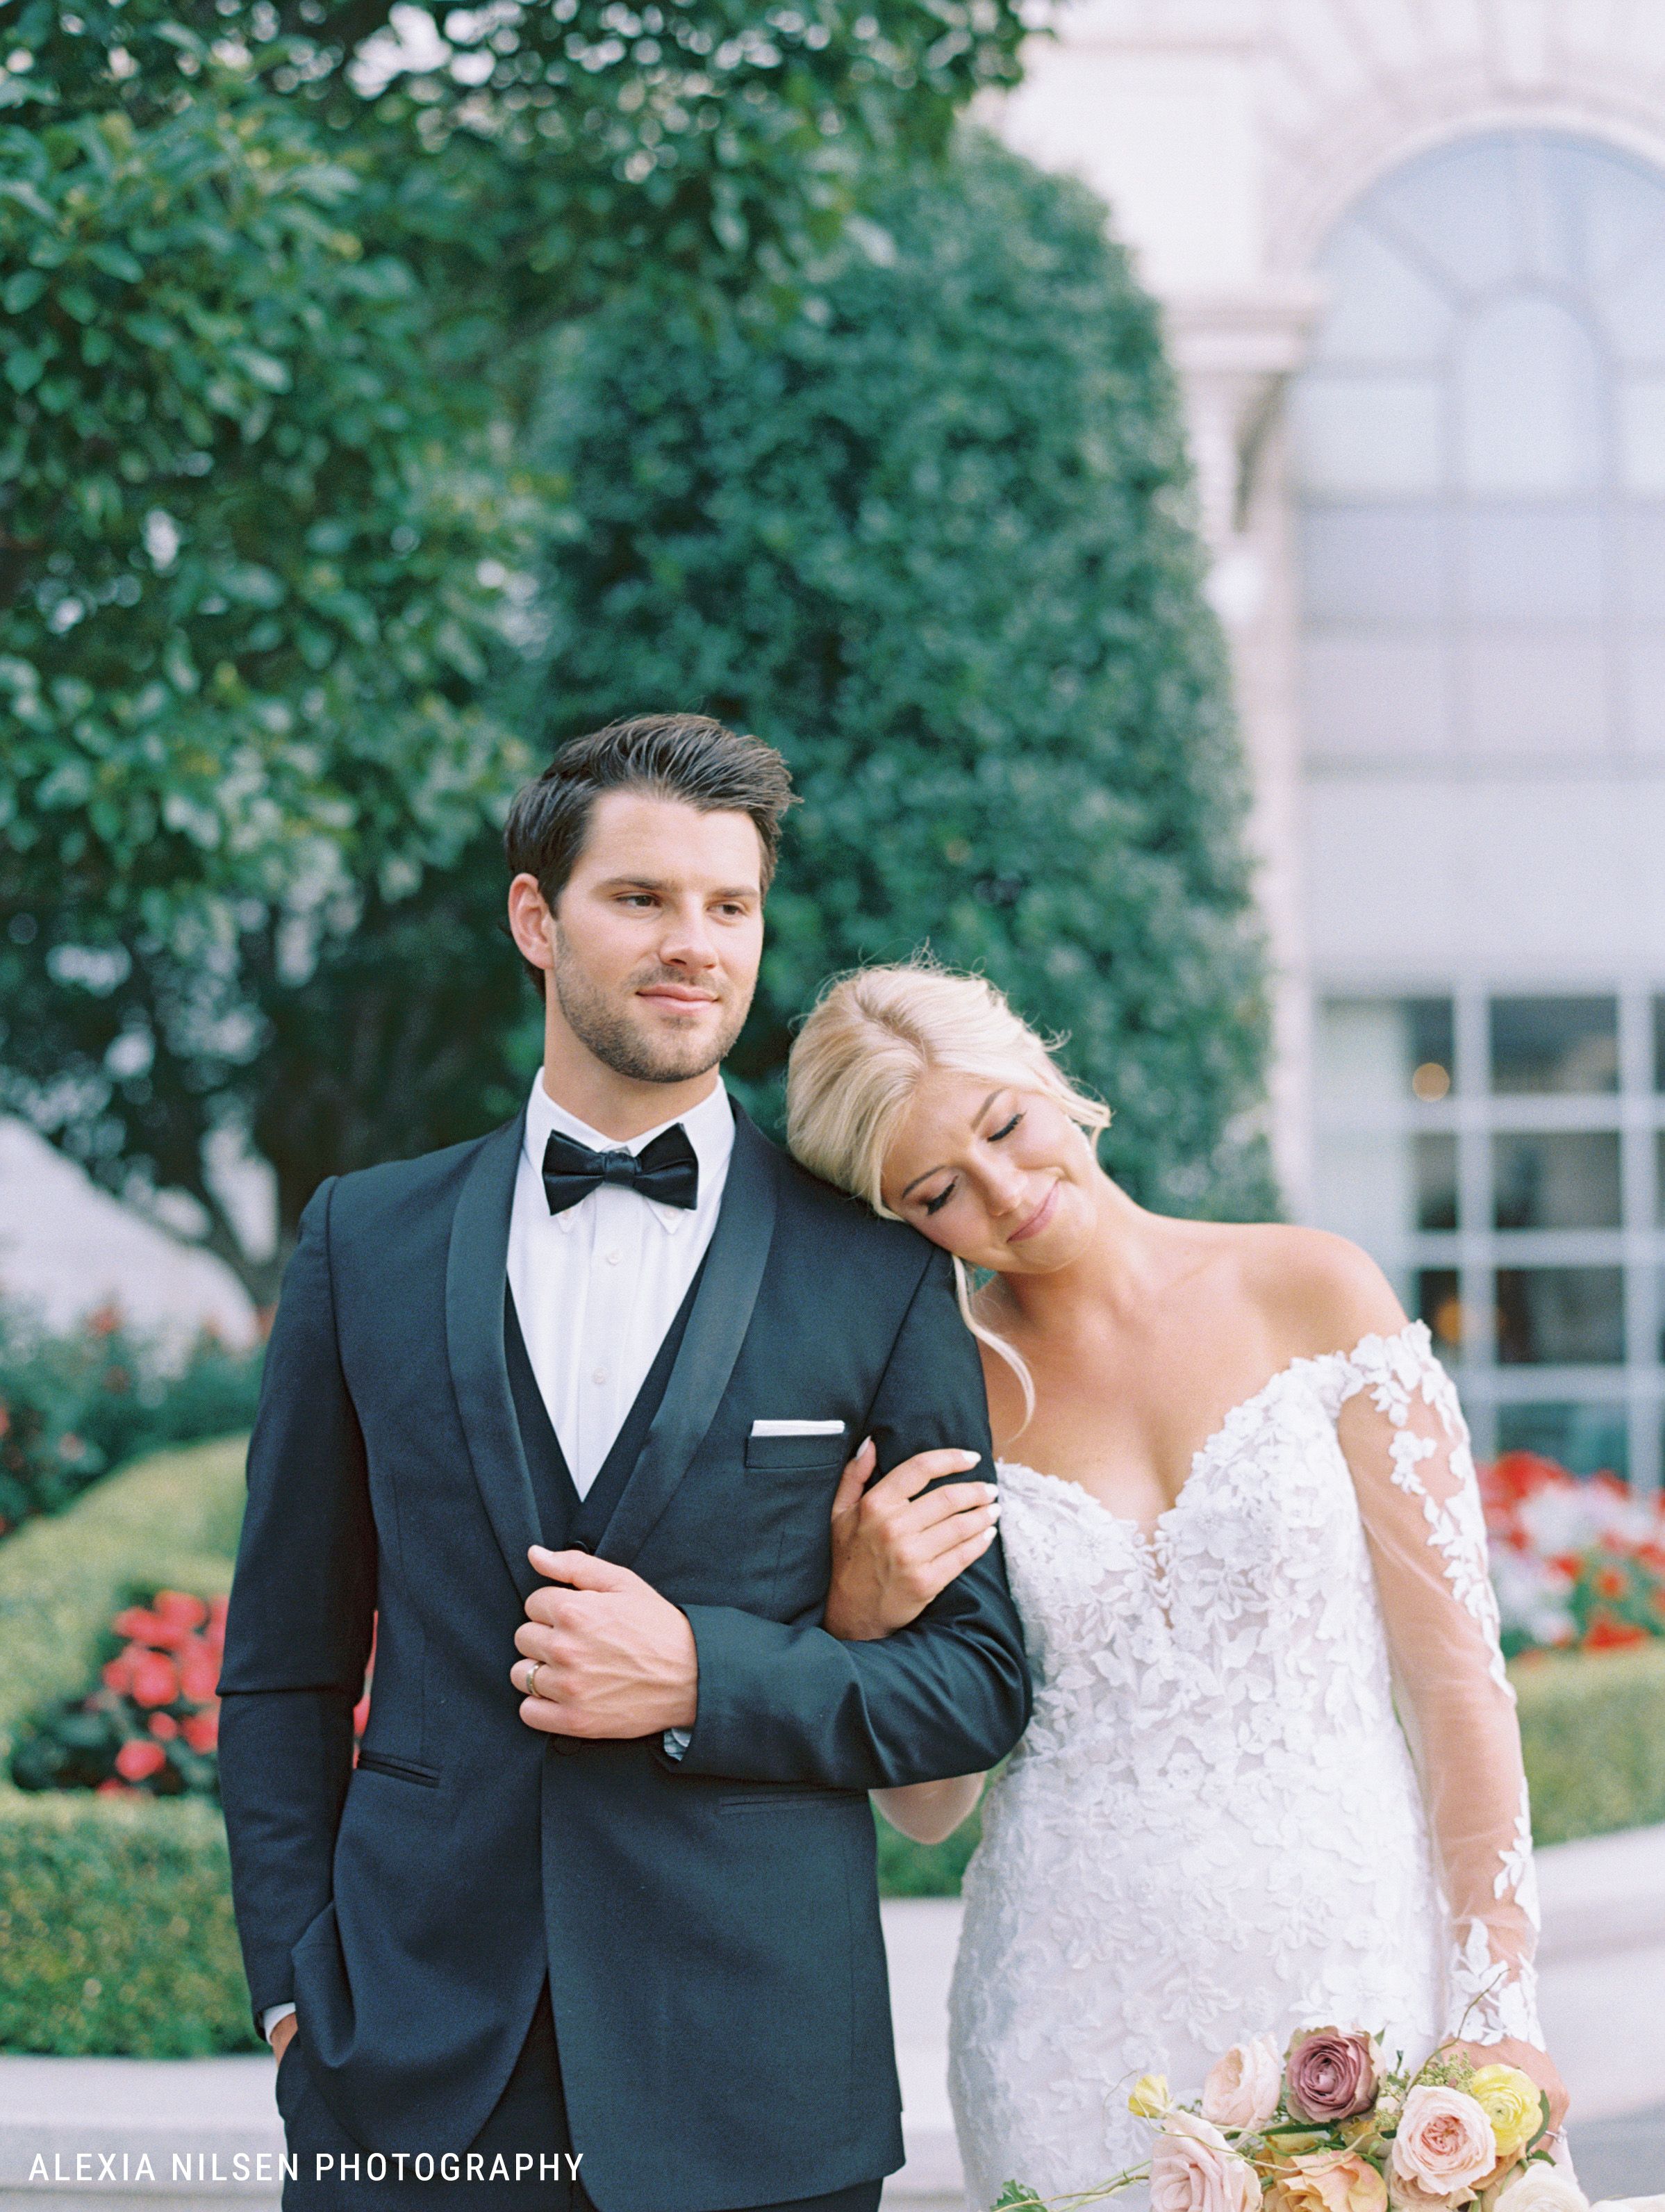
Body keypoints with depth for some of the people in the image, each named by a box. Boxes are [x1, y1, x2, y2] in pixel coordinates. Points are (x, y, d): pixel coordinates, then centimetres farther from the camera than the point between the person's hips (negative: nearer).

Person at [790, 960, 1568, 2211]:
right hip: (1078, 2005, 1)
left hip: (1349, 1968, -1)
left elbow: (1455, 1669, -4)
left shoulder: (1313, 1296, -2)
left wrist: (1499, 2011, -10)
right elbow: (929, 1805, 7)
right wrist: (862, 1619, -12)